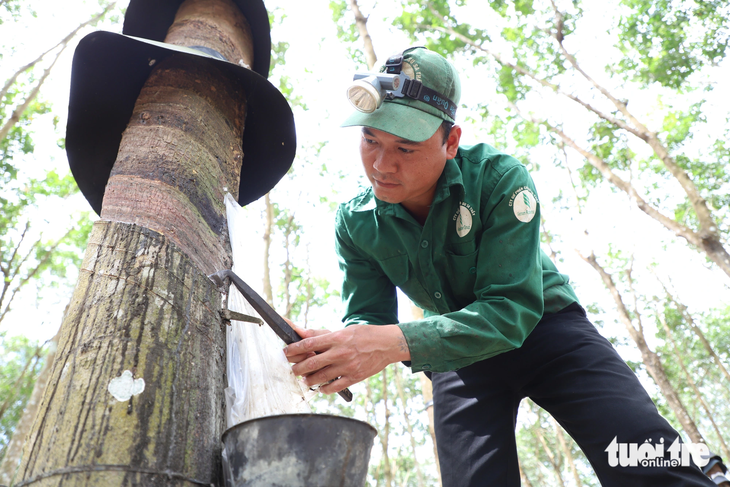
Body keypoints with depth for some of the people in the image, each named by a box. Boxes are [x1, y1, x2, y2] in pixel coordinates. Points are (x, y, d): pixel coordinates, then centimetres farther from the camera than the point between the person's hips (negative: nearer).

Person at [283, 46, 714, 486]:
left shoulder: (499, 178, -26)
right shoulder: (355, 223, -13)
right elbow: (368, 317, -11)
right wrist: (333, 351, -37)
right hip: (455, 353, 3)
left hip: (543, 323, -2)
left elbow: (513, 308, -33)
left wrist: (398, 343, -47)